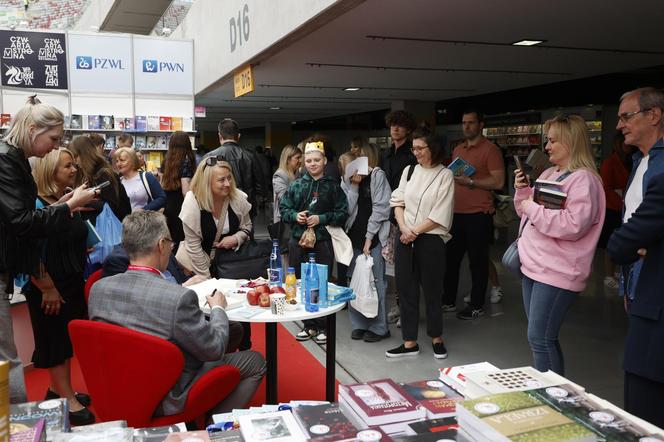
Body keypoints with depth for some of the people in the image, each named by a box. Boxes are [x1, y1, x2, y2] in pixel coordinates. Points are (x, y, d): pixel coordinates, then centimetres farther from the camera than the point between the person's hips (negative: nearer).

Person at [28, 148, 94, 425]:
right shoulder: (37, 205, -18)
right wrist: (47, 288, -20)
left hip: (73, 284, 8)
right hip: (48, 289, -7)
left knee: (68, 340, 17)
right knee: (55, 341, 5)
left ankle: (59, 389, 33)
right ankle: (68, 399, 15)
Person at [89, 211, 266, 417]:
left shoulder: (97, 288, -12)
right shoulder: (179, 297, -31)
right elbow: (215, 350, -19)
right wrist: (218, 309, -1)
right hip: (168, 401, -7)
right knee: (255, 361, 10)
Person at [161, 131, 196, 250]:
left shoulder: (167, 161, 7)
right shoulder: (186, 161, -11)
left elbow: (162, 185, 12)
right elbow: (185, 191, -17)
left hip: (167, 207, 7)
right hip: (180, 207, -7)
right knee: (180, 240, -1)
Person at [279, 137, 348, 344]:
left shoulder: (333, 186, 1)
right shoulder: (296, 185, 7)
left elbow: (342, 213, -2)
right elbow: (283, 208, 9)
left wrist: (321, 218, -13)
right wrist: (295, 215, -10)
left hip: (323, 242, -3)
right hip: (298, 241, 3)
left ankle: (322, 327, 15)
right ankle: (309, 325, 22)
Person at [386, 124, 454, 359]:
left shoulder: (445, 175, -5)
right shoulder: (409, 170, 10)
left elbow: (440, 215, -11)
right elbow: (398, 202, 9)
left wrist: (415, 231, -10)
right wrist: (404, 228, -7)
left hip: (430, 240, -4)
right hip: (405, 238, 4)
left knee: (432, 290, 7)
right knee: (406, 290, 7)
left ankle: (437, 338, 27)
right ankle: (409, 343, 17)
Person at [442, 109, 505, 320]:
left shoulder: (490, 149, -7)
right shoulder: (457, 150, 15)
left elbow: (498, 182, -15)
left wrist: (470, 181, -20)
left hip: (478, 215, -7)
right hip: (456, 213, 7)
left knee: (477, 260, 3)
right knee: (451, 257, 11)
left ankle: (477, 305, 15)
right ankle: (448, 300, 24)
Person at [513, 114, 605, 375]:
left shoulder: (582, 179, -13)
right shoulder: (548, 174, 14)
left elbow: (573, 226, -25)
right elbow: (528, 213, 23)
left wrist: (533, 208, -18)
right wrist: (523, 191, 5)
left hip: (556, 273, -9)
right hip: (533, 265, 9)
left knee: (540, 339, -6)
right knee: (541, 338, 15)